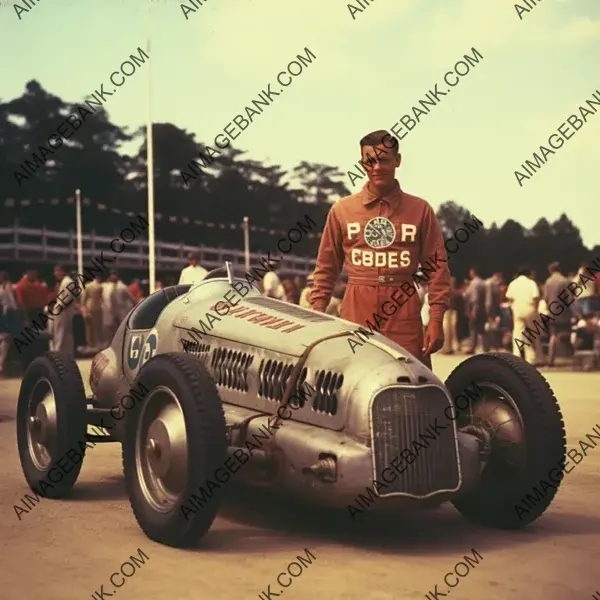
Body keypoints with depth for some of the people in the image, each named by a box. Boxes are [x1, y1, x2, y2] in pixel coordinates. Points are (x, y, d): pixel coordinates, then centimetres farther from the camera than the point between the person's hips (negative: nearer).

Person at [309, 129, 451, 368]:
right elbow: (326, 268, 11)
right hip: (355, 317, 1)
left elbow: (437, 267, 4)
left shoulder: (420, 210, 5)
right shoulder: (342, 210, 7)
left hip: (404, 319, 0)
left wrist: (436, 320, -2)